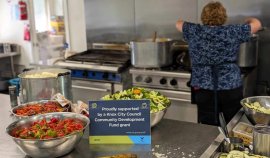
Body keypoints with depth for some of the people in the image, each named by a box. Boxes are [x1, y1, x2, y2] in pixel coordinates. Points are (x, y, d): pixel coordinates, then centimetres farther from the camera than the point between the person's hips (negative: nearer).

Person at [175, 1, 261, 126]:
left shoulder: (194, 31, 2)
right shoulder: (232, 32, 1)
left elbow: (179, 24, 22)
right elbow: (257, 24, 15)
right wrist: (249, 20, 36)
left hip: (204, 88, 1)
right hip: (231, 87, -1)